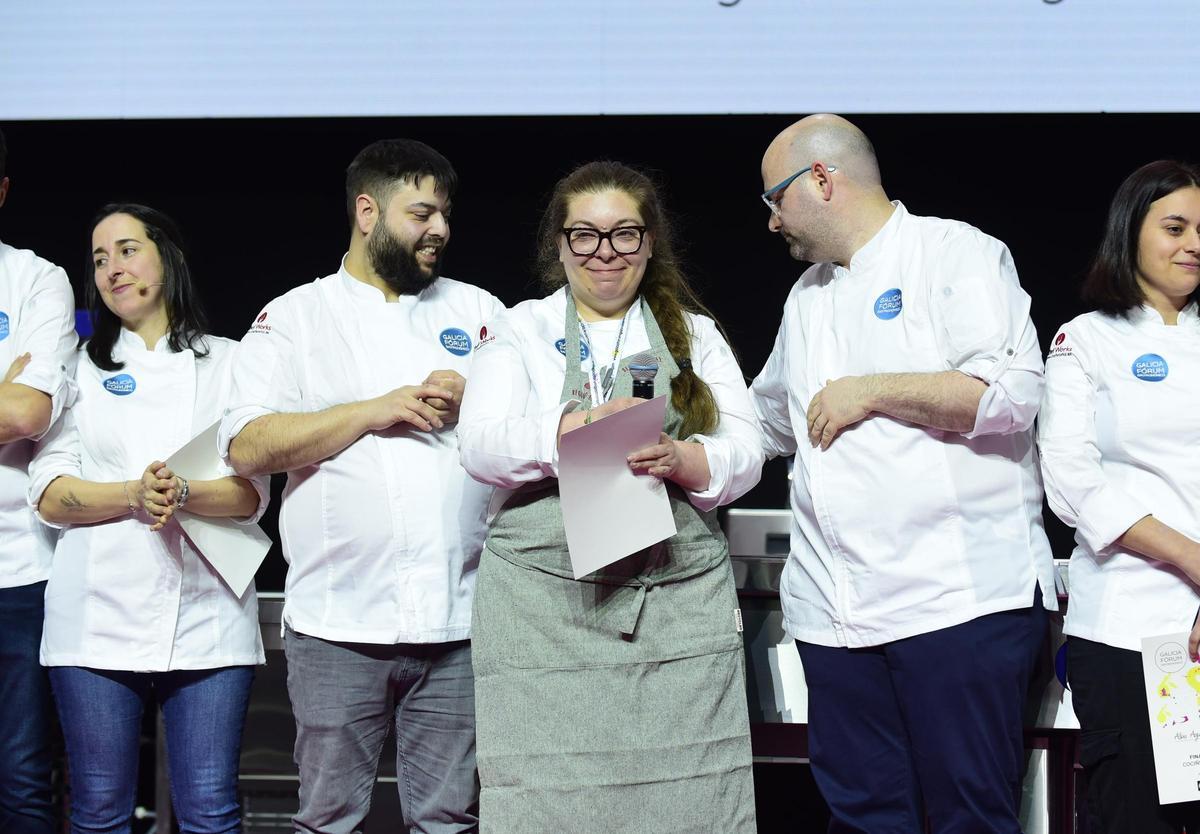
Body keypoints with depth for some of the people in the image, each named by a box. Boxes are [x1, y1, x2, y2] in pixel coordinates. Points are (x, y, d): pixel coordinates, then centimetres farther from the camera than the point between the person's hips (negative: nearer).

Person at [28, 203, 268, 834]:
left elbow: (252, 493, 3)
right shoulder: (80, 367, 14)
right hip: (99, 615, 1)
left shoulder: (229, 363, 12)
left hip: (207, 613, -1)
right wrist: (135, 495, -15)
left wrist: (183, 495, -18)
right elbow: (49, 496, 3)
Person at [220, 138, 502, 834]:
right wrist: (374, 411, -10)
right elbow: (249, 448, -5)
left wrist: (470, 403, -7)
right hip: (339, 620, -2)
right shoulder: (293, 317, 7)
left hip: (457, 620, 2)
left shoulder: (479, 311, 15)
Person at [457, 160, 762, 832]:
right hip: (545, 602, -1)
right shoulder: (518, 330, 13)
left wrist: (681, 460, -16)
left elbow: (744, 450, 7)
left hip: (682, 597, 1)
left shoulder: (696, 334, 18)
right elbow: (481, 447, -2)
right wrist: (586, 426, -18)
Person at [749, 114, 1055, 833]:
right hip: (835, 612, 7)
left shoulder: (957, 254, -1)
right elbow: (764, 420, 39)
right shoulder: (807, 298, 24)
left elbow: (1011, 394, -15)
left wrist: (870, 391, -10)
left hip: (959, 602, -7)